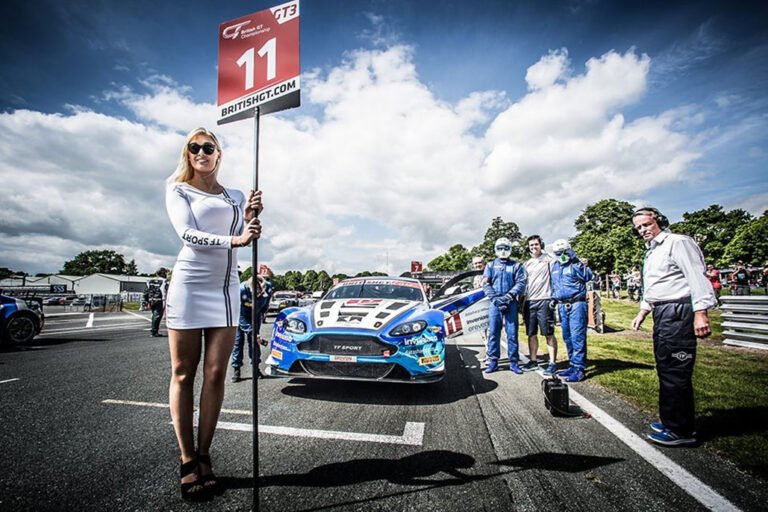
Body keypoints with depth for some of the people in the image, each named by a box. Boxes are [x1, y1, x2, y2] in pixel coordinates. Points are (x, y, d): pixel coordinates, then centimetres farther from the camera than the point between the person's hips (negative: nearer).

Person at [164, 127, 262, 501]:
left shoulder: (236, 196, 16)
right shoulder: (178, 190, 7)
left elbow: (242, 241, 9)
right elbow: (188, 234, -10)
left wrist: (250, 219, -11)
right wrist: (234, 239, -26)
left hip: (226, 288, 3)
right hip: (189, 285, -3)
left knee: (215, 375, 1)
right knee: (183, 375, 1)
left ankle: (203, 458, 13)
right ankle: (188, 463, 11)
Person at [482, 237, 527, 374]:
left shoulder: (516, 266, 11)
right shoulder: (491, 265, 13)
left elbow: (521, 283, -1)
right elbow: (486, 284, 3)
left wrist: (509, 295, -16)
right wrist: (495, 298, -12)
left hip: (511, 303, -1)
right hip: (494, 303, 1)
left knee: (512, 333, 1)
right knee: (493, 333, 2)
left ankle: (514, 362, 10)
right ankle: (493, 362, 9)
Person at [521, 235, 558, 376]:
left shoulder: (548, 259, -1)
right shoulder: (527, 264, 17)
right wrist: (522, 303, 14)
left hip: (544, 300, -6)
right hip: (529, 301, 6)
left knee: (549, 334, -2)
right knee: (531, 333, 12)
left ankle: (552, 363, 4)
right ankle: (533, 361, 23)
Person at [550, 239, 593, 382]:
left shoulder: (575, 264, -4)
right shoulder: (554, 266, 15)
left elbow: (588, 277, -21)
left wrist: (575, 260, -23)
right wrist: (553, 299, 15)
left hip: (576, 304, -7)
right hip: (562, 306, 7)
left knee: (577, 336, -8)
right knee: (567, 337, 12)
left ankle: (579, 368, -3)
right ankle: (573, 365, 23)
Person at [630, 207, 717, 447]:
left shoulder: (678, 242, -7)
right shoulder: (652, 252, 22)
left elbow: (696, 277, -18)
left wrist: (700, 313, -26)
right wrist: (642, 312, 23)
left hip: (678, 312, -10)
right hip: (662, 314, 10)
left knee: (675, 373, -6)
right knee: (665, 370, 16)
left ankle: (680, 431, 3)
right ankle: (670, 420, 28)